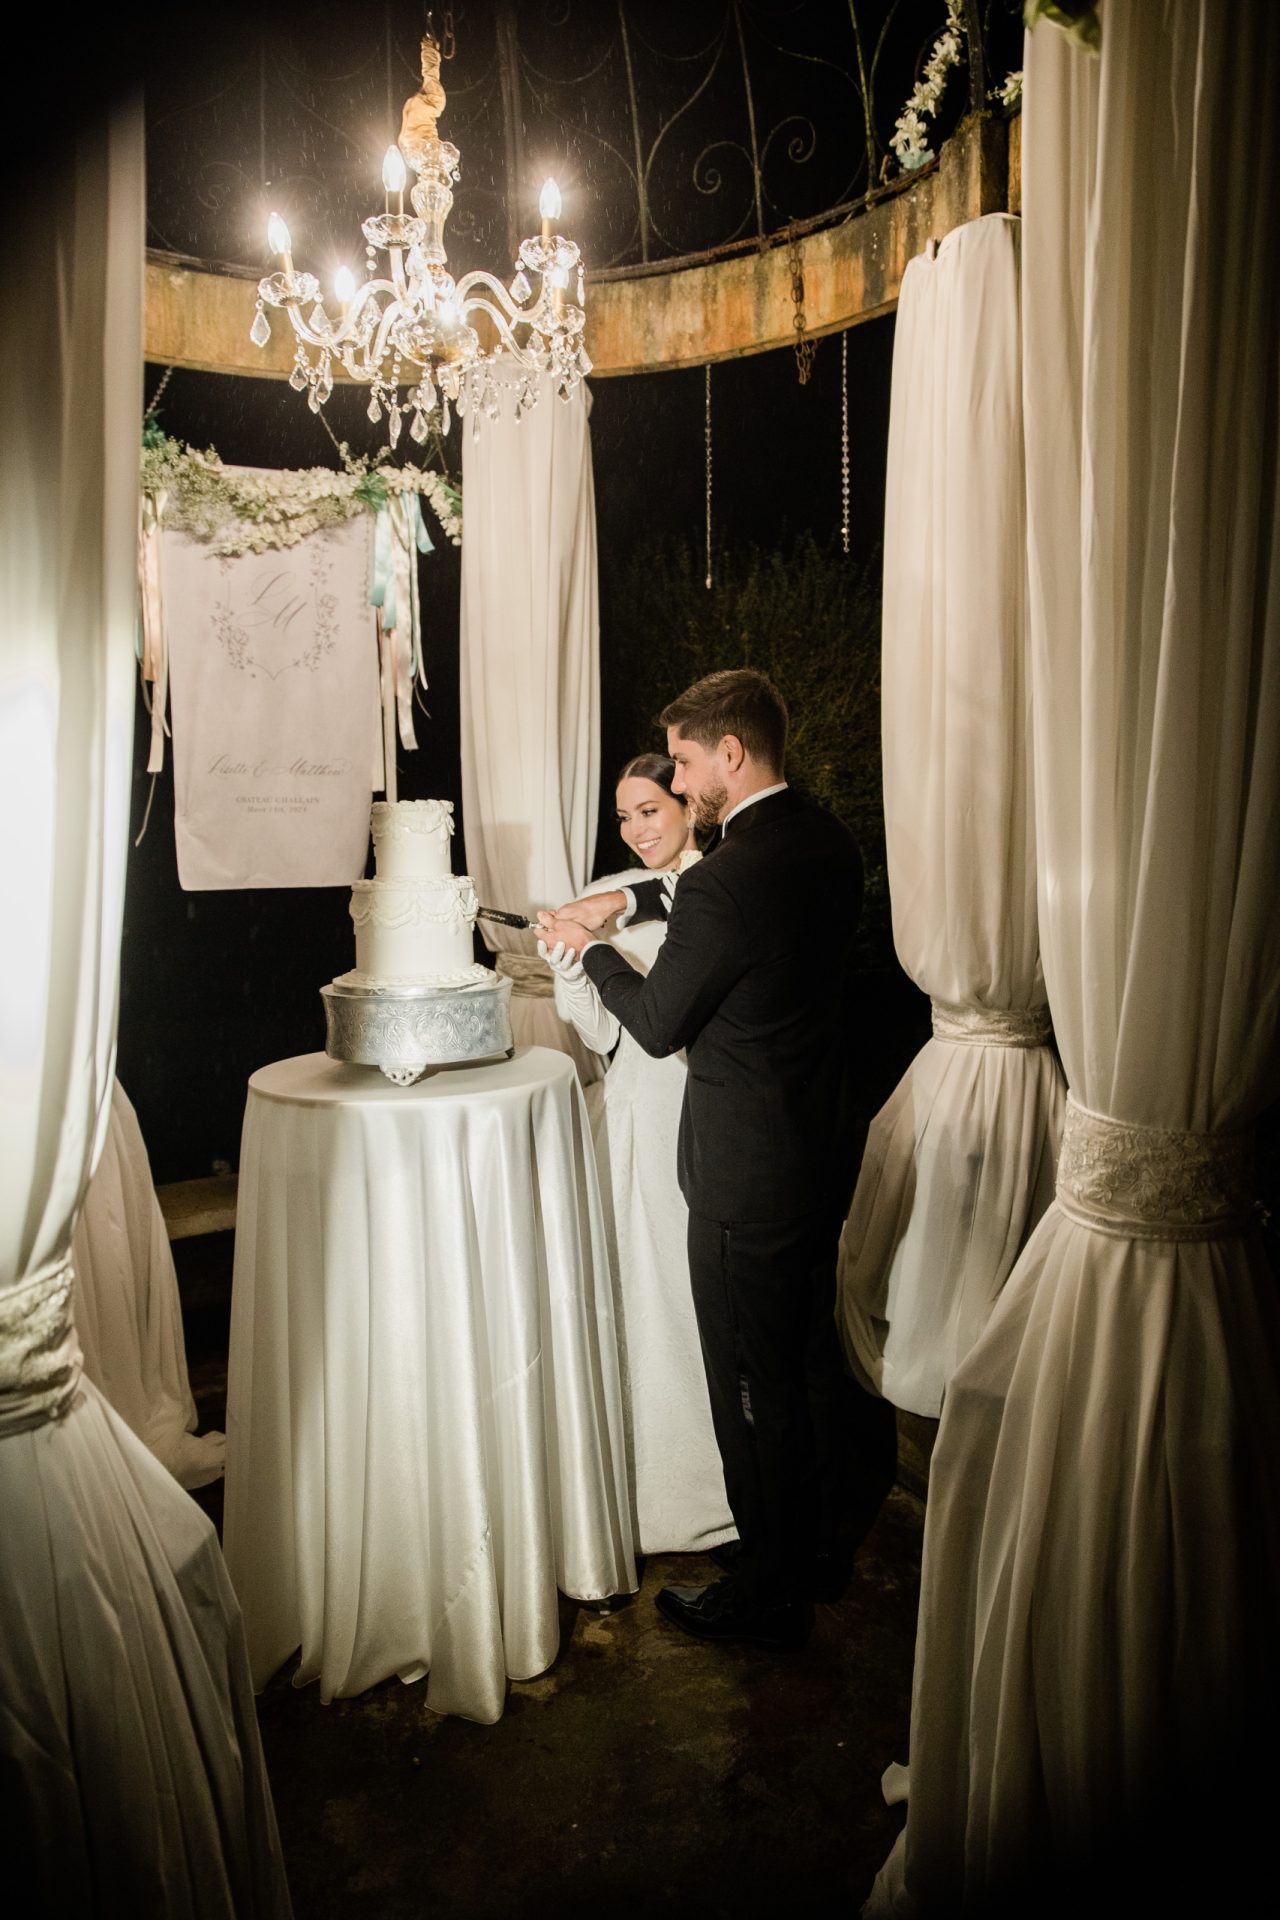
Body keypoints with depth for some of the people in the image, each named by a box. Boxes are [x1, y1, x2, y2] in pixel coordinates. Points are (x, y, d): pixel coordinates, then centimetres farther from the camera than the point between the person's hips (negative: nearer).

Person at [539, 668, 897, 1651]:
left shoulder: (725, 882, -26)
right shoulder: (831, 844, 1)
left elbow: (659, 1025, -14)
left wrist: (592, 948, 2)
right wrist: (627, 897, 12)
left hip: (747, 1175, -9)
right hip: (825, 1154, 9)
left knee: (755, 1388, 10)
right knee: (814, 1360, 24)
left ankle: (769, 1593, 30)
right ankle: (824, 1547, 44)